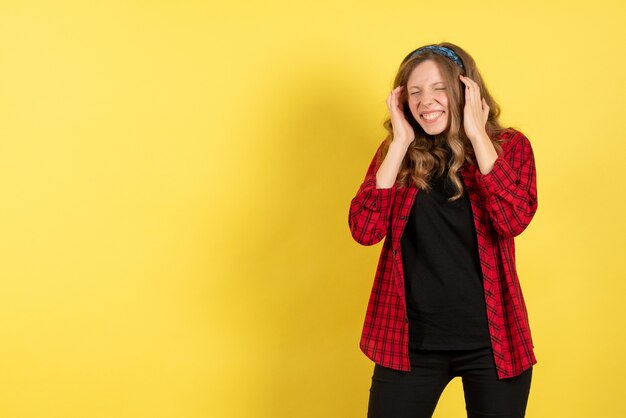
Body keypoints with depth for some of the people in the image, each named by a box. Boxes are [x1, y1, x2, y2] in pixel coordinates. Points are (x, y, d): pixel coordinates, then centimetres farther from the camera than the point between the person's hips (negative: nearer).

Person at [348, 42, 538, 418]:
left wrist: (477, 135, -18)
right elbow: (364, 231, -13)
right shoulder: (396, 152, 1)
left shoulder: (509, 145, -2)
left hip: (492, 339, 0)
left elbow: (513, 220, -20)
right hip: (411, 339, 1)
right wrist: (401, 144, -14)